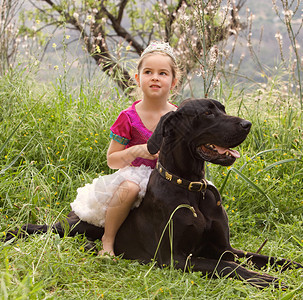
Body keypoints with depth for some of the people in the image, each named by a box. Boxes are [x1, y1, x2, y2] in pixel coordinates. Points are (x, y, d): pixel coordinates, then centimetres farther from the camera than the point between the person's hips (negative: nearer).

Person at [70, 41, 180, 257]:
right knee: (129, 187, -38)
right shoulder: (129, 118, -7)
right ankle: (108, 239, -17)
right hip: (136, 174, -3)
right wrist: (137, 151, -21)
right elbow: (111, 160, -3)